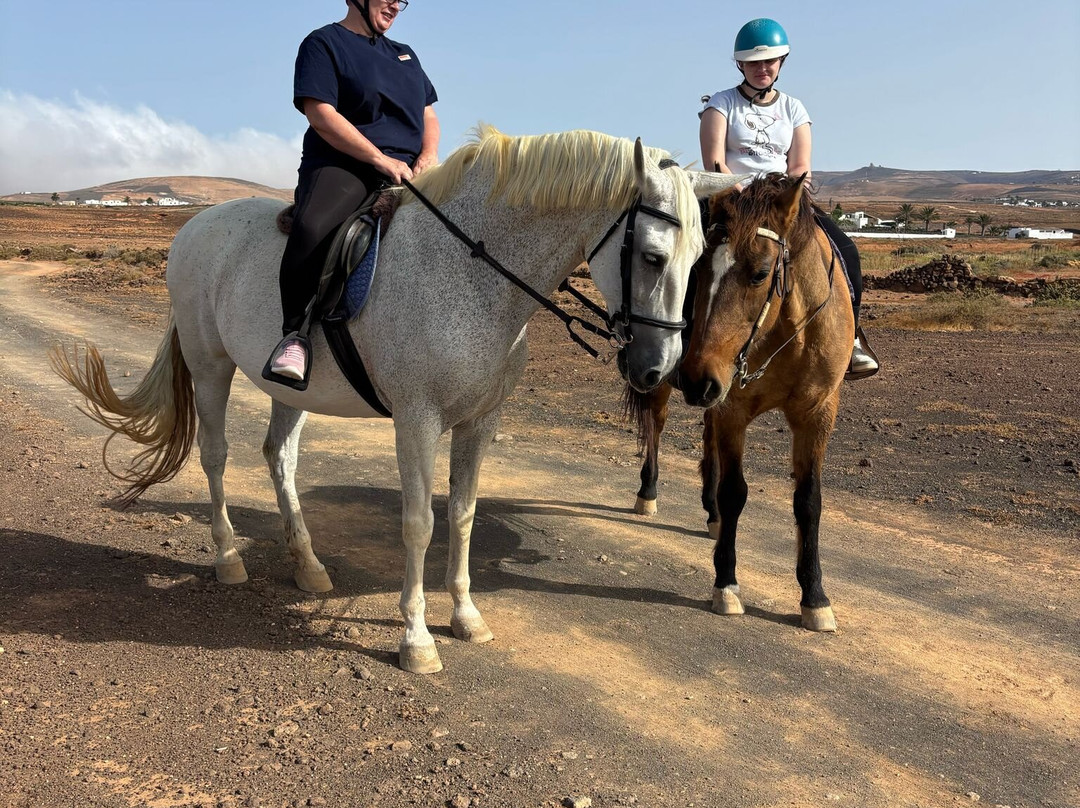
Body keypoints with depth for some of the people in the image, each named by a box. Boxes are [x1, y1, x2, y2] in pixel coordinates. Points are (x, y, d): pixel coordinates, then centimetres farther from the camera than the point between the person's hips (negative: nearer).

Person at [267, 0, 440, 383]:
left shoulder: (405, 55, 26)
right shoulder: (324, 43, 4)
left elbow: (428, 114, 24)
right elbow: (321, 115, -9)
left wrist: (429, 154, 0)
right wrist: (380, 158, -16)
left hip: (408, 172, 6)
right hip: (342, 166, -6)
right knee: (310, 229, -37)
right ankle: (294, 334, -22)